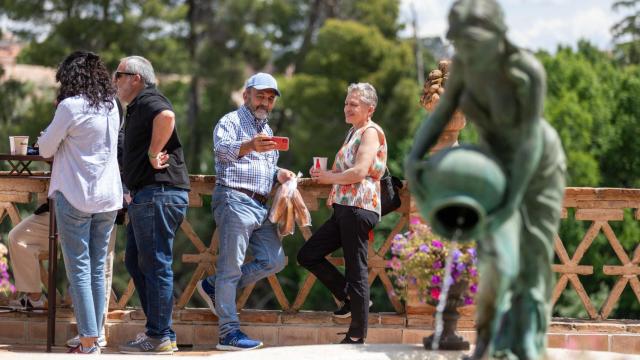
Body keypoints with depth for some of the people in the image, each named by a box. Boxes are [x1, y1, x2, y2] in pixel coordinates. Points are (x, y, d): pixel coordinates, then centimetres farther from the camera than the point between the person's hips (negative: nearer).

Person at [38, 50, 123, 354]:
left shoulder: (71, 106, -12)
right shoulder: (111, 106, 8)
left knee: (79, 269, -4)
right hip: (108, 197, 6)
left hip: (75, 196, -6)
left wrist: (45, 140, 17)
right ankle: (94, 337, 12)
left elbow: (46, 149, -4)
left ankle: (88, 342, -7)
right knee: (97, 269, 10)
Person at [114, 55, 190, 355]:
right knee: (135, 261, 14)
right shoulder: (139, 106, 23)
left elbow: (166, 116, -34)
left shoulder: (147, 100, -10)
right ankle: (157, 328, 17)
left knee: (155, 264, -8)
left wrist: (153, 153, -24)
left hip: (158, 193, -11)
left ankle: (160, 337, -5)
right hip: (146, 195, 11)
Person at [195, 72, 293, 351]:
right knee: (231, 265, -8)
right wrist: (249, 146, -43)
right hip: (235, 200, -9)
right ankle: (229, 333, -9)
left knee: (274, 261, 5)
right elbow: (222, 149, -23)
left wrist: (278, 173, 12)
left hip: (261, 207, 9)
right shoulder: (231, 121, -2)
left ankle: (214, 287, 17)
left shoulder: (266, 130, 25)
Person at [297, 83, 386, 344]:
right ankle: (349, 297, 15)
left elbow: (359, 172, -19)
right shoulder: (354, 132, 22)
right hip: (343, 208, 10)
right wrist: (326, 174, 12)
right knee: (308, 255, 7)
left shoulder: (370, 132, -7)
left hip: (359, 208, -10)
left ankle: (357, 337, -1)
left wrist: (330, 177, -6)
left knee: (355, 269, -6)